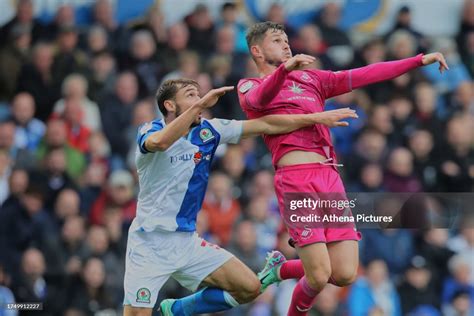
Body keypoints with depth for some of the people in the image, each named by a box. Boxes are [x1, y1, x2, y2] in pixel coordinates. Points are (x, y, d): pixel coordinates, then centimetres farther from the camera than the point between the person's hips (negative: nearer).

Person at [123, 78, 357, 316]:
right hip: (150, 243, -6)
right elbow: (160, 142, -36)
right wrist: (200, 105, -37)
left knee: (248, 287, -2)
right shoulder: (149, 131, -10)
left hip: (187, 241, 6)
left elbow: (265, 125, 7)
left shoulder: (208, 131, 5)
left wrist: (318, 118, 5)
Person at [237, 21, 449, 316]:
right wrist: (285, 68, -35)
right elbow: (259, 99, -15)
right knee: (319, 276, -13)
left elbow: (364, 75, 23)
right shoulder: (250, 86, 10)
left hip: (330, 178, 6)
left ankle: (281, 269, 24)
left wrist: (419, 60, 17)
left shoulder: (310, 78, 27)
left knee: (345, 274, -3)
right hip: (296, 179, -6)